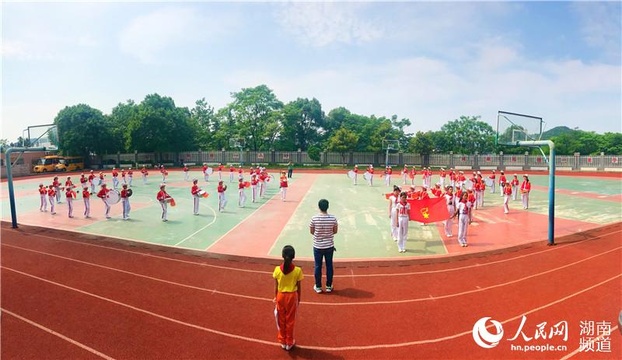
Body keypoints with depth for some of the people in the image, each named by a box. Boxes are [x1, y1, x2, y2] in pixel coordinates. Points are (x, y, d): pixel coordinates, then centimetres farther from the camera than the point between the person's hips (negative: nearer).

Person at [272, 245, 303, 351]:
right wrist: (299, 299, 8)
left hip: (281, 296, 1)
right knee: (290, 320, 15)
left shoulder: (277, 269, -14)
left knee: (281, 320, 19)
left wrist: (275, 298, 10)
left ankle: (283, 341, 32)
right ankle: (289, 342, 29)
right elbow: (298, 287, -7)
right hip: (292, 296, -1)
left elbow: (276, 286, -4)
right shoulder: (297, 270, -17)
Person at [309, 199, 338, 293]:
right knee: (329, 266, 15)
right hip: (329, 246, 1)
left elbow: (311, 232, -3)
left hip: (317, 246, -1)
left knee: (318, 266, 13)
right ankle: (329, 286, 27)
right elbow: (335, 231, 0)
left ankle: (318, 287, 24)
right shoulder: (333, 218, -12)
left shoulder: (314, 218, -15)